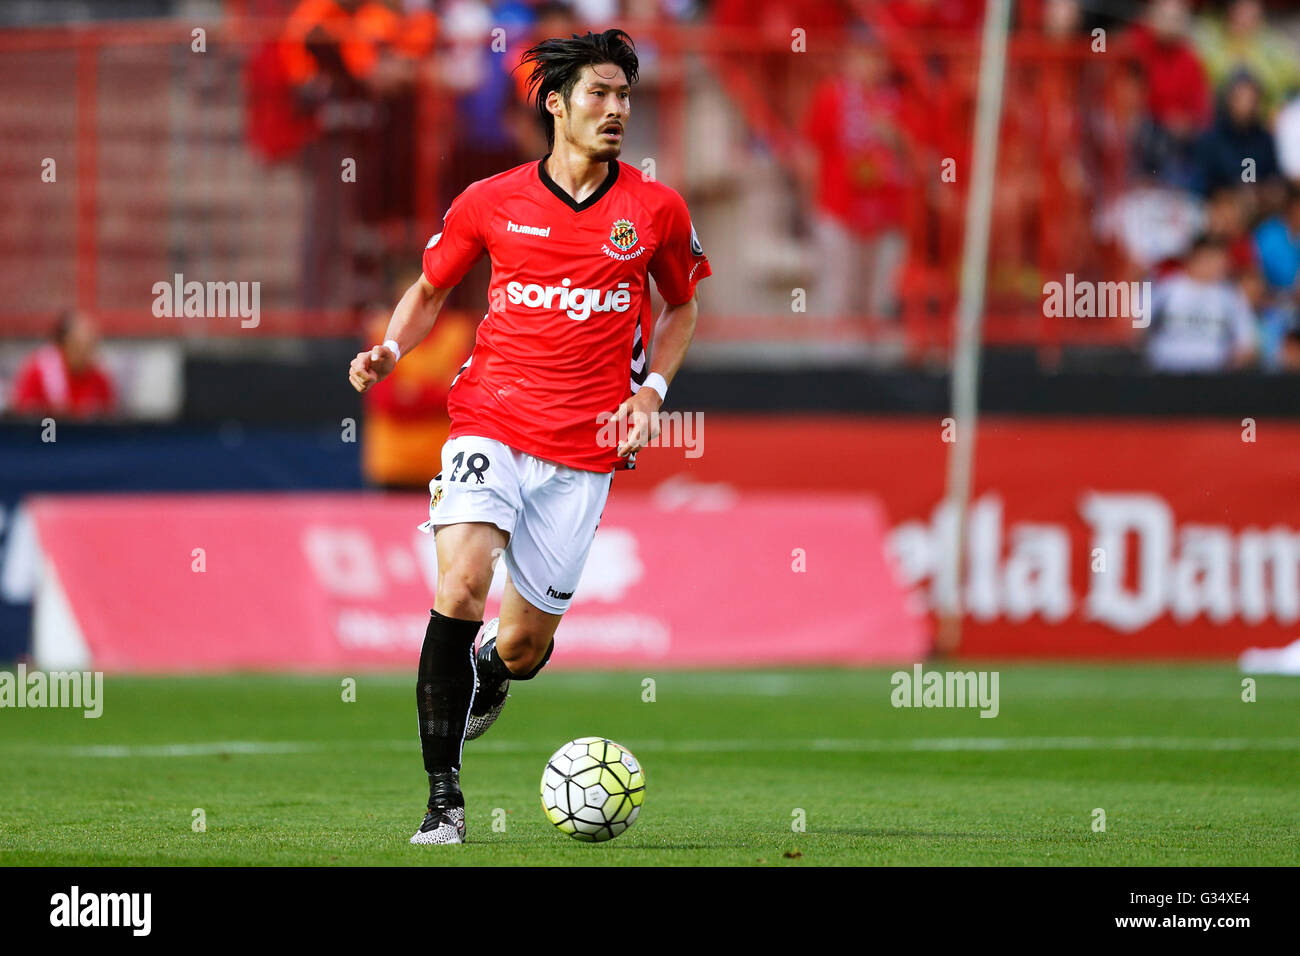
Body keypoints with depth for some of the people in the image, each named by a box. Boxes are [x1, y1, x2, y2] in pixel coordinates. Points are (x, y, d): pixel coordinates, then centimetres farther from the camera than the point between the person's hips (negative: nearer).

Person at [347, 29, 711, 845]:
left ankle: (489, 677, 44)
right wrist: (391, 349, -3)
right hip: (491, 420, -1)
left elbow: (682, 308, 19)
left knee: (523, 642, 4)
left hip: (585, 448, 1)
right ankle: (443, 793, -17)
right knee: (462, 582, -24)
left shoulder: (656, 210, 2)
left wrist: (651, 390, 3)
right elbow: (431, 289, 16)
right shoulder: (492, 203, 1)